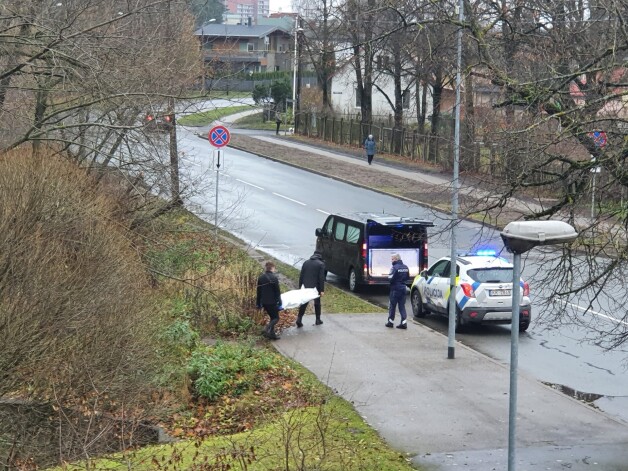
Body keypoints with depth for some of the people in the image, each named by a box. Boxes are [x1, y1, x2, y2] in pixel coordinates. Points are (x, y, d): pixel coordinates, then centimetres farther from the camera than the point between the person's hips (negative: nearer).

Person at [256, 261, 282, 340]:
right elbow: (277, 292, -12)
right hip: (272, 302, -7)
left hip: (264, 302, 7)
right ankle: (267, 329, -20)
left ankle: (272, 334, 13)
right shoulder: (274, 278, -14)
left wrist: (259, 304, 18)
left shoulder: (261, 277, 7)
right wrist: (279, 302, -4)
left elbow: (259, 291, 12)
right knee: (276, 318, 2)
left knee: (272, 317, 18)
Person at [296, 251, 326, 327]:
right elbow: (321, 278, -11)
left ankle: (299, 319, -3)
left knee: (304, 303, 7)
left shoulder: (306, 262, 8)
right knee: (317, 303, 12)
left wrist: (300, 286, 13)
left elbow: (301, 276, 8)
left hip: (305, 287, 3)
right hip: (315, 287, -3)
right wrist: (322, 290, -9)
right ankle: (318, 320, 19)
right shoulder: (321, 264, -6)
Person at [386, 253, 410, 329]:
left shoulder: (395, 267, -16)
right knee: (402, 306, 8)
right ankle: (404, 322, -1)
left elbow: (391, 278, -20)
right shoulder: (405, 267, 8)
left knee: (392, 305, 6)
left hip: (395, 289, -6)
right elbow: (408, 277, 16)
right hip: (403, 288, 6)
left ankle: (391, 321, 13)